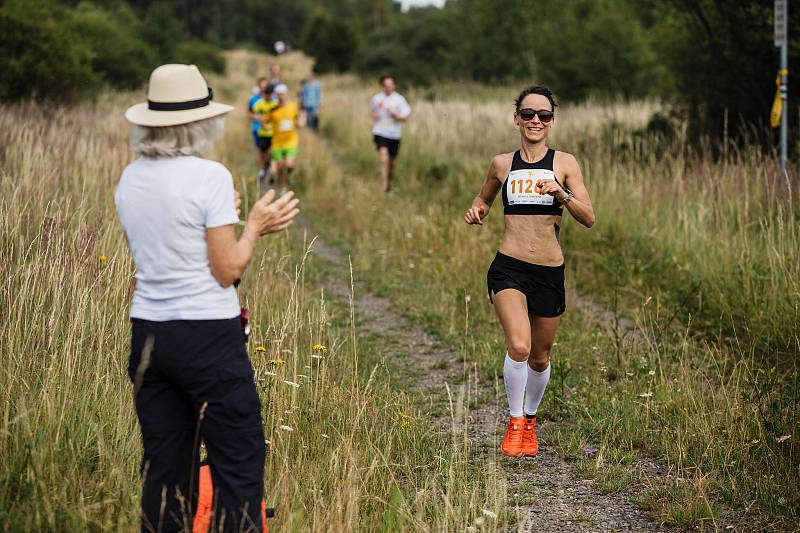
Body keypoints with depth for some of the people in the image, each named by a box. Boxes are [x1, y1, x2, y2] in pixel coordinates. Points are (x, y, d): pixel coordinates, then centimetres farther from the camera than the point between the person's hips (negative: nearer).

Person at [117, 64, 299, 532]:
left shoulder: (131, 179, 6)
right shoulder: (209, 177, -13)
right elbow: (228, 270, -11)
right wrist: (254, 226, 4)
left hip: (148, 332, 6)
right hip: (208, 335, -6)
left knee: (164, 465, 12)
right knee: (239, 465, 2)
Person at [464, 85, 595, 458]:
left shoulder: (564, 163, 3)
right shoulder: (502, 164, 7)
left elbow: (589, 218, -3)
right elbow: (484, 197, 27)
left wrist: (561, 193, -19)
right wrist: (476, 210, 5)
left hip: (550, 272, 1)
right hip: (509, 268, -1)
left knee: (540, 358, 12)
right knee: (518, 346, -22)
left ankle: (529, 420, 38)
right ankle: (514, 424, -3)